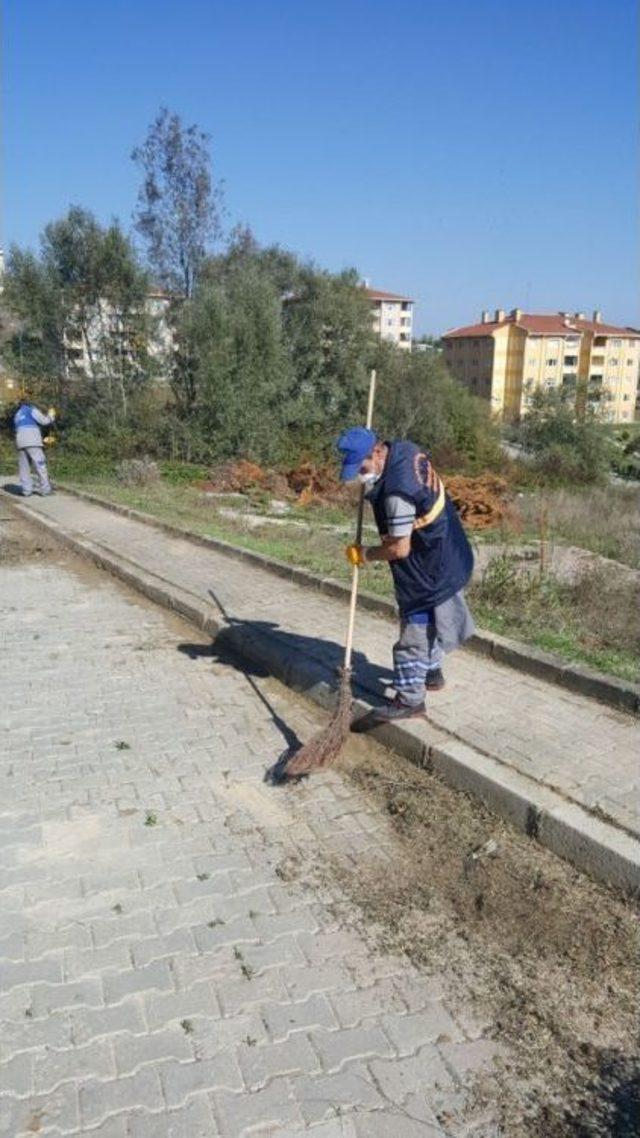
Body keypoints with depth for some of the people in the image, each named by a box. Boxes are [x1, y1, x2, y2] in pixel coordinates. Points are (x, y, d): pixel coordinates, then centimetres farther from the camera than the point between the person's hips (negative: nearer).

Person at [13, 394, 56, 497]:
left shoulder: (17, 415, 26)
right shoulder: (31, 410, 6)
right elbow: (44, 421, -1)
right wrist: (51, 415, 20)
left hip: (20, 442, 6)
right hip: (32, 441, -6)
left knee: (24, 467, 7)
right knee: (40, 465, -6)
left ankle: (27, 490, 1)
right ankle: (45, 489, -9)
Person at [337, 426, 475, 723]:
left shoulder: (396, 492, -33)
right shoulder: (403, 448, -5)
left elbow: (399, 548, -26)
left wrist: (365, 554, -10)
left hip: (429, 567, -10)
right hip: (446, 554, 10)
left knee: (416, 629, 1)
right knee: (427, 622, 25)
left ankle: (410, 699, 13)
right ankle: (431, 673, 43)